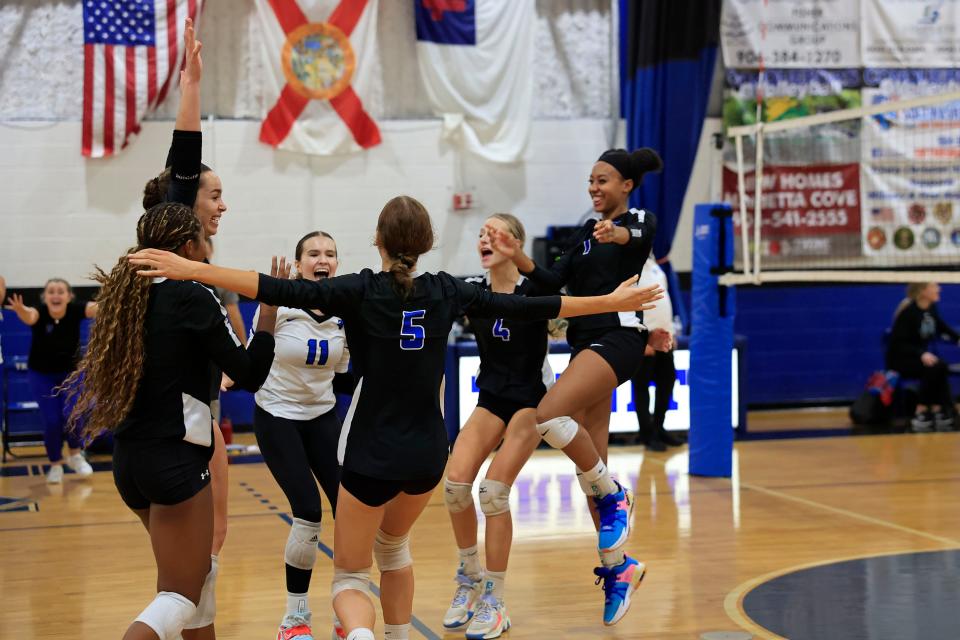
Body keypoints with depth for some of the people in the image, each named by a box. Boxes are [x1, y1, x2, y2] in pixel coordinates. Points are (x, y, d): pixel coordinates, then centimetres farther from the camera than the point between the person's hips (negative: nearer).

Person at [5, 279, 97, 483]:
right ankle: (55, 464, 18)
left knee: (71, 413, -17)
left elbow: (96, 307, -44)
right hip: (41, 374, 0)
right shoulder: (39, 313, -28)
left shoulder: (75, 310, -24)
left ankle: (75, 453, 12)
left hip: (71, 371, 0)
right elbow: (29, 316, -51)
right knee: (51, 420, -8)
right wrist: (22, 312, -76)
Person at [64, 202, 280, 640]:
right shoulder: (192, 298, -12)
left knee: (199, 571, 23)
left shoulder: (127, 294, 8)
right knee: (179, 597, -3)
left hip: (129, 458, 8)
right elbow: (250, 374, -10)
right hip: (174, 459, -8)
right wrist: (269, 310, 0)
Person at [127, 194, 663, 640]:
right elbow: (524, 307, 4)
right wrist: (611, 302, 14)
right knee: (393, 545, 32)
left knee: (351, 577, 8)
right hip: (428, 452, 4)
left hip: (373, 455, -4)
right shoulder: (446, 292, -2)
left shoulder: (362, 291, -12)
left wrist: (193, 270, -26)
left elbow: (283, 291, -23)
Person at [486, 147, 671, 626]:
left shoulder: (641, 221, -2)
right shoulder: (586, 232, 18)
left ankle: (613, 497, -9)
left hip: (617, 338, -8)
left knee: (549, 415, -28)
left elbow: (639, 236, -27)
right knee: (588, 465, 6)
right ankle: (617, 566, 16)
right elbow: (555, 281, 6)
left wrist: (619, 234, -51)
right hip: (584, 342, 8)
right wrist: (518, 259, -12)